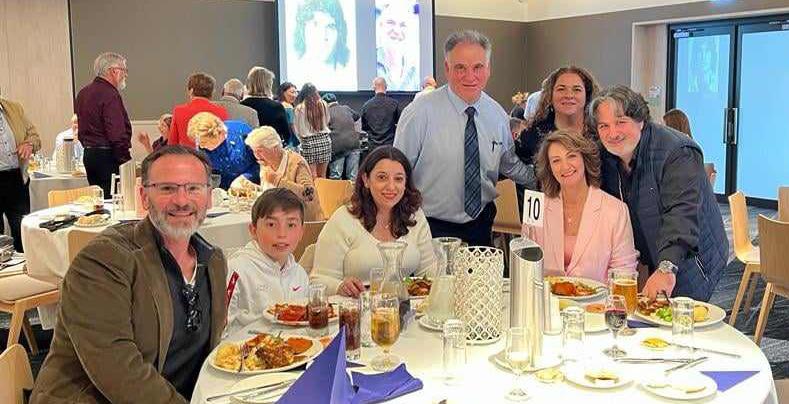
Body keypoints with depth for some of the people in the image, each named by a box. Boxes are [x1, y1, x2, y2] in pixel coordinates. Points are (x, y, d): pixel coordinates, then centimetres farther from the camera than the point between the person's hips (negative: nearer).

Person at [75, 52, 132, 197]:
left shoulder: (83, 93, 15)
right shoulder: (109, 94, -14)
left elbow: (81, 131, 19)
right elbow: (117, 135, -20)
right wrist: (126, 162, -15)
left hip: (88, 155, 10)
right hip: (108, 157, -10)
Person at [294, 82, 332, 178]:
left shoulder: (300, 108, -7)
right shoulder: (323, 105, 0)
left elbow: (298, 130, 0)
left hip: (309, 142, -3)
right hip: (325, 140, 3)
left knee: (313, 176, 1)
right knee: (322, 176, 11)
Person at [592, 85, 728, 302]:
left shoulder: (678, 154, -24)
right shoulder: (608, 158, -1)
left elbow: (682, 214, -36)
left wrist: (667, 268, -48)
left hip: (689, 265, -6)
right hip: (654, 263, 6)